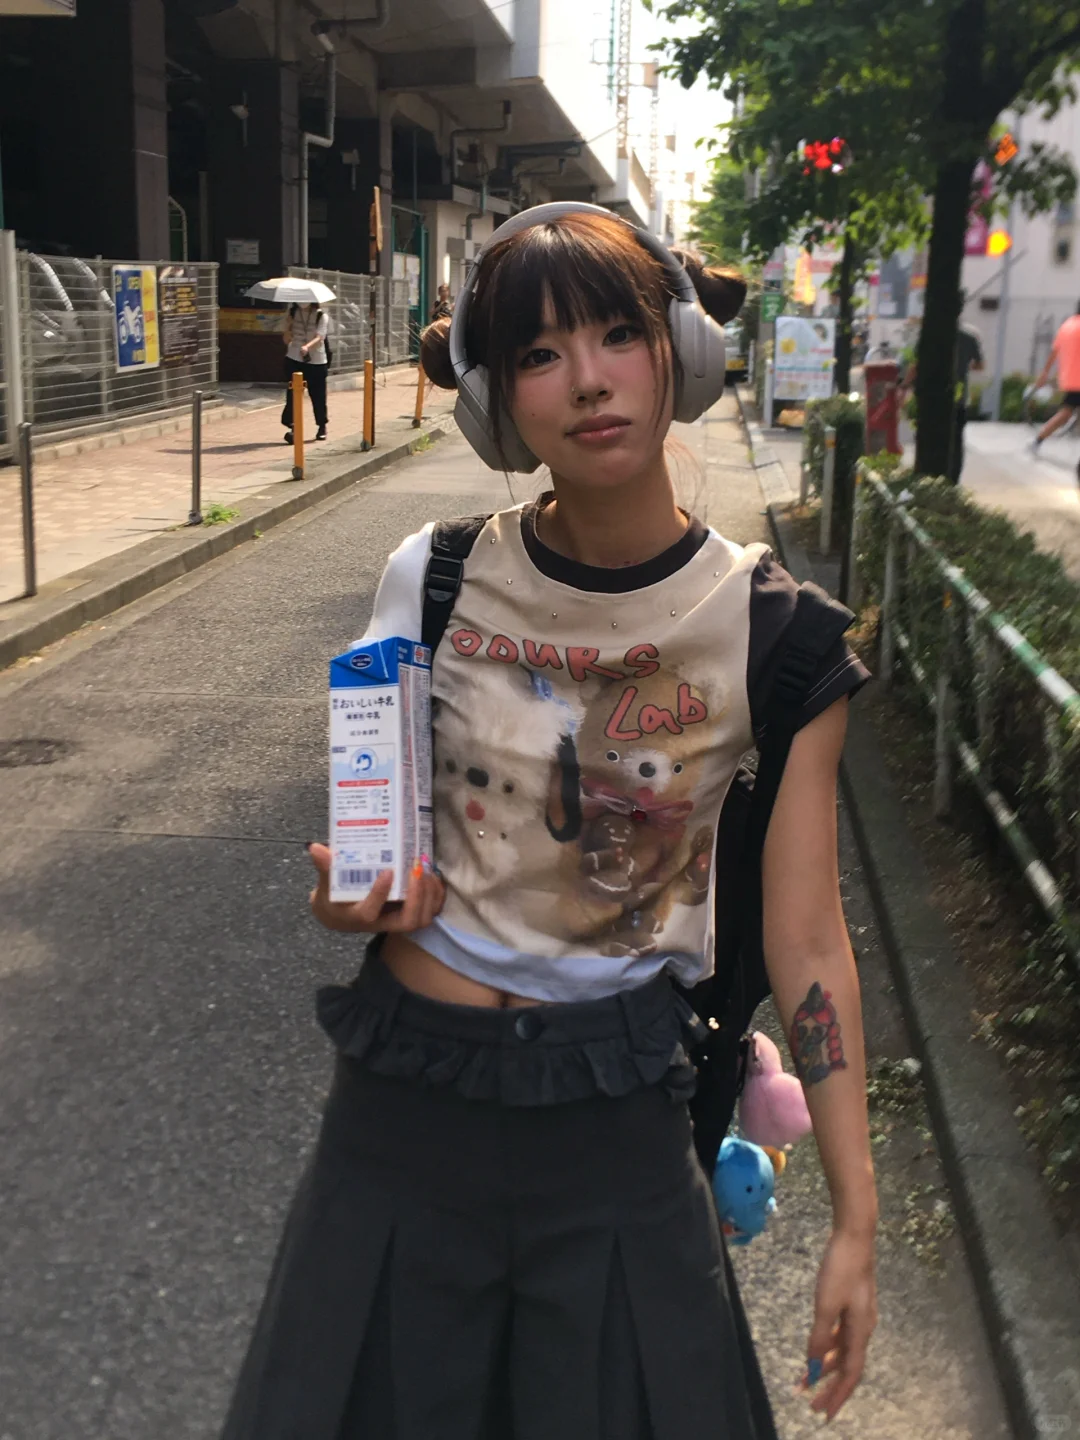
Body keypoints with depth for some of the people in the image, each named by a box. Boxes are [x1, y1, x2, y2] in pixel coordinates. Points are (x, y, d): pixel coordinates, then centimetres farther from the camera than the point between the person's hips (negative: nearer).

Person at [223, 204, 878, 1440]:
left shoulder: (767, 633, -11)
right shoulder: (434, 582, -6)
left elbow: (806, 940, -8)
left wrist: (855, 1221, -6)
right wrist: (362, 895, -14)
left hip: (612, 1127, -2)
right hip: (403, 1097, 2)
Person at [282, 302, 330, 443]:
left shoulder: (321, 316, -4)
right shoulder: (293, 312, 6)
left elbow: (320, 337, -19)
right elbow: (287, 339, 10)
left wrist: (307, 347, -37)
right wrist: (288, 326, -10)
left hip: (317, 361, -2)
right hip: (294, 359, 2)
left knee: (318, 395, 5)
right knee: (292, 394, -9)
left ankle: (322, 426, 24)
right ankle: (292, 426, -9)